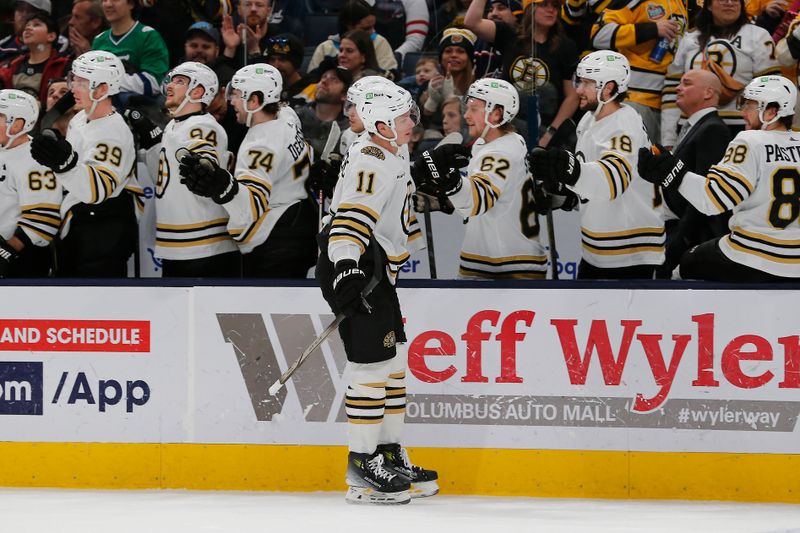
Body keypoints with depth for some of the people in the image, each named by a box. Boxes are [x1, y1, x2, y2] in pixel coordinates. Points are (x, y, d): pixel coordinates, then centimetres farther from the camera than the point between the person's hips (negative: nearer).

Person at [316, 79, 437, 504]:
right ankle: (362, 471, -7)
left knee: (394, 363, 15)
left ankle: (391, 457, 23)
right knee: (373, 367, -10)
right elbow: (350, 220, -28)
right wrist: (347, 275, -36)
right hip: (355, 268, -11)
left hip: (378, 273, 11)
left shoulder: (390, 160, 18)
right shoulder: (370, 162, -17)